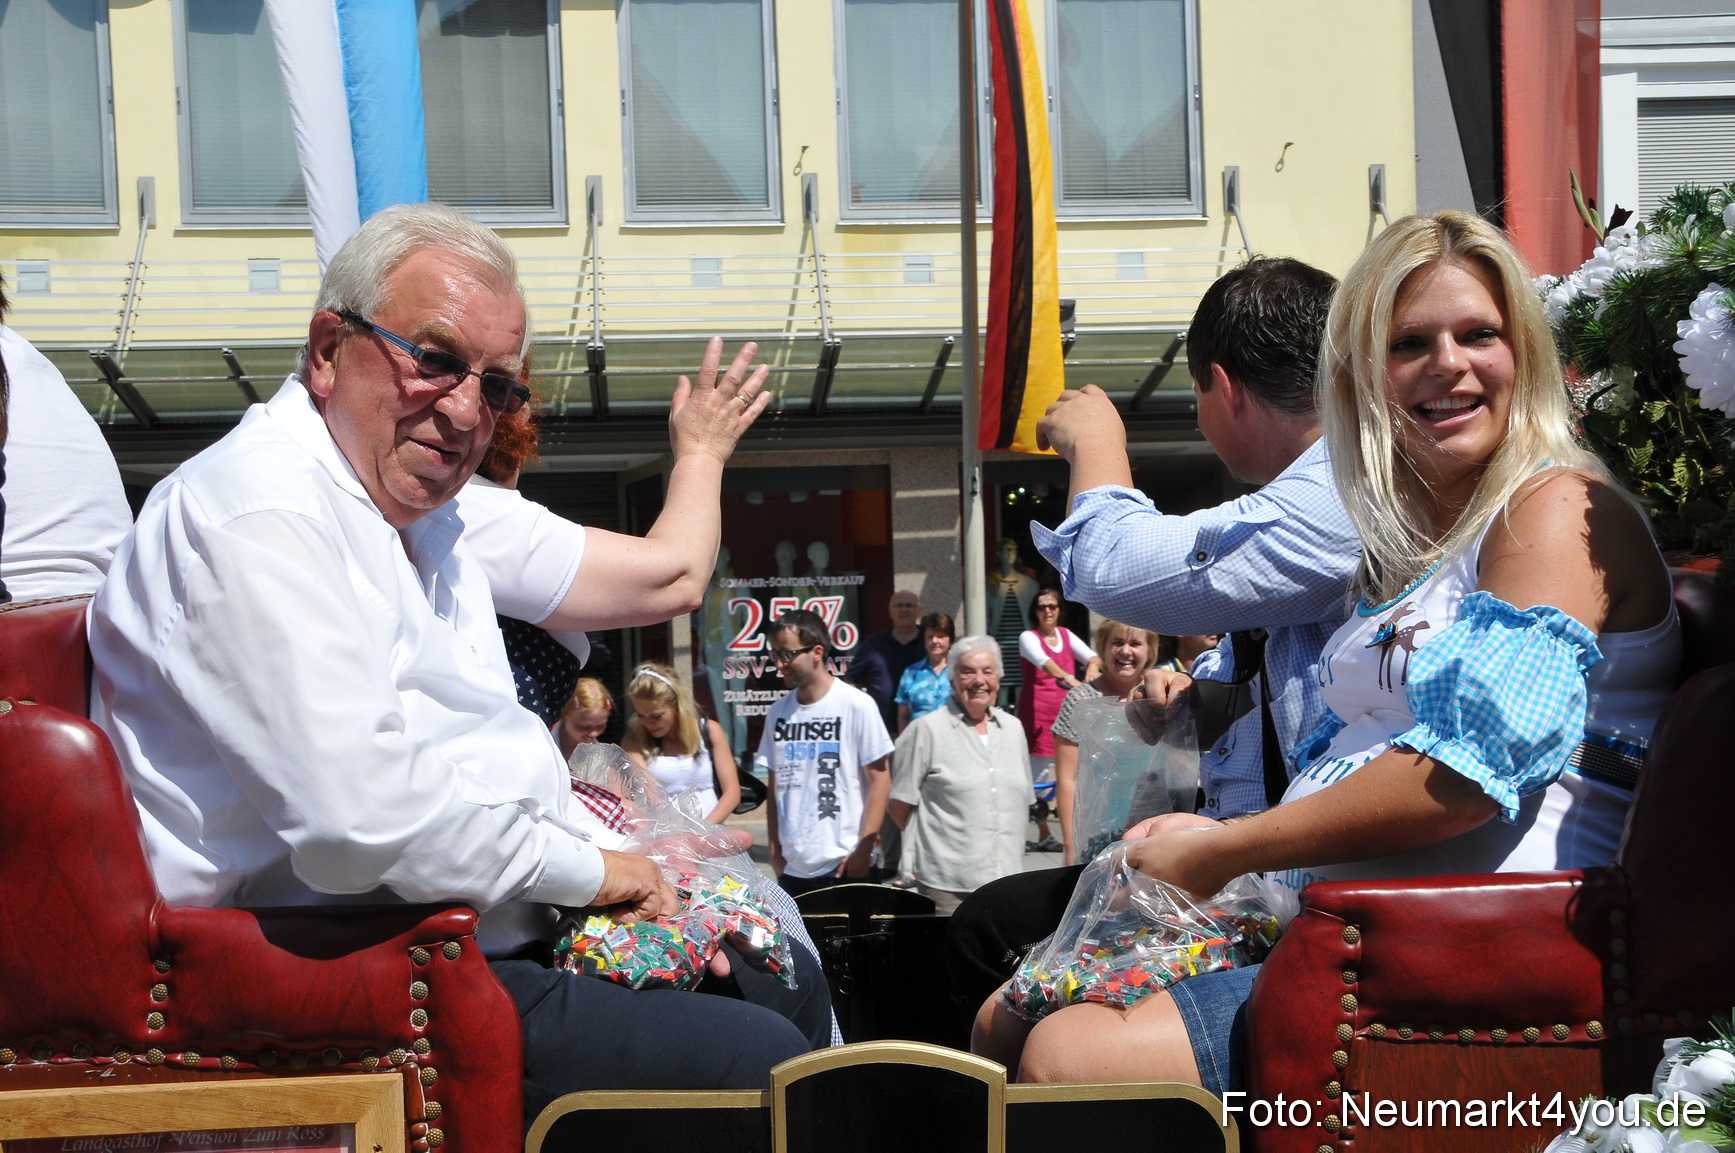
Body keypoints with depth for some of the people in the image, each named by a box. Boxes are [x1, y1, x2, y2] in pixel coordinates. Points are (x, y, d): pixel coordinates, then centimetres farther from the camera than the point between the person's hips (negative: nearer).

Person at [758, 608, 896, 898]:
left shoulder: (856, 704, -6)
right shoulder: (779, 711, 8)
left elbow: (880, 780, -6)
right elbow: (775, 787, 13)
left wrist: (863, 850, -10)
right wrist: (774, 848, 7)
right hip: (791, 867, 5)